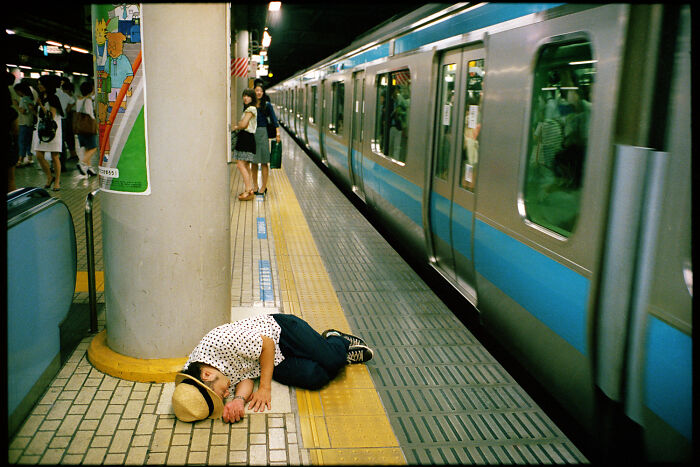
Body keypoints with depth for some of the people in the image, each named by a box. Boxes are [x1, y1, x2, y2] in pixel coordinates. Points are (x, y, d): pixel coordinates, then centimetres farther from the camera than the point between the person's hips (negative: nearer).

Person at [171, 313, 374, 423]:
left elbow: (267, 343, -24)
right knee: (315, 378, -15)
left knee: (332, 360, -17)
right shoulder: (189, 375, -17)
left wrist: (264, 388, -22)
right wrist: (238, 399, -34)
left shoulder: (218, 341, -37)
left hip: (280, 330, -4)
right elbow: (244, 377, -13)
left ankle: (336, 340, 20)